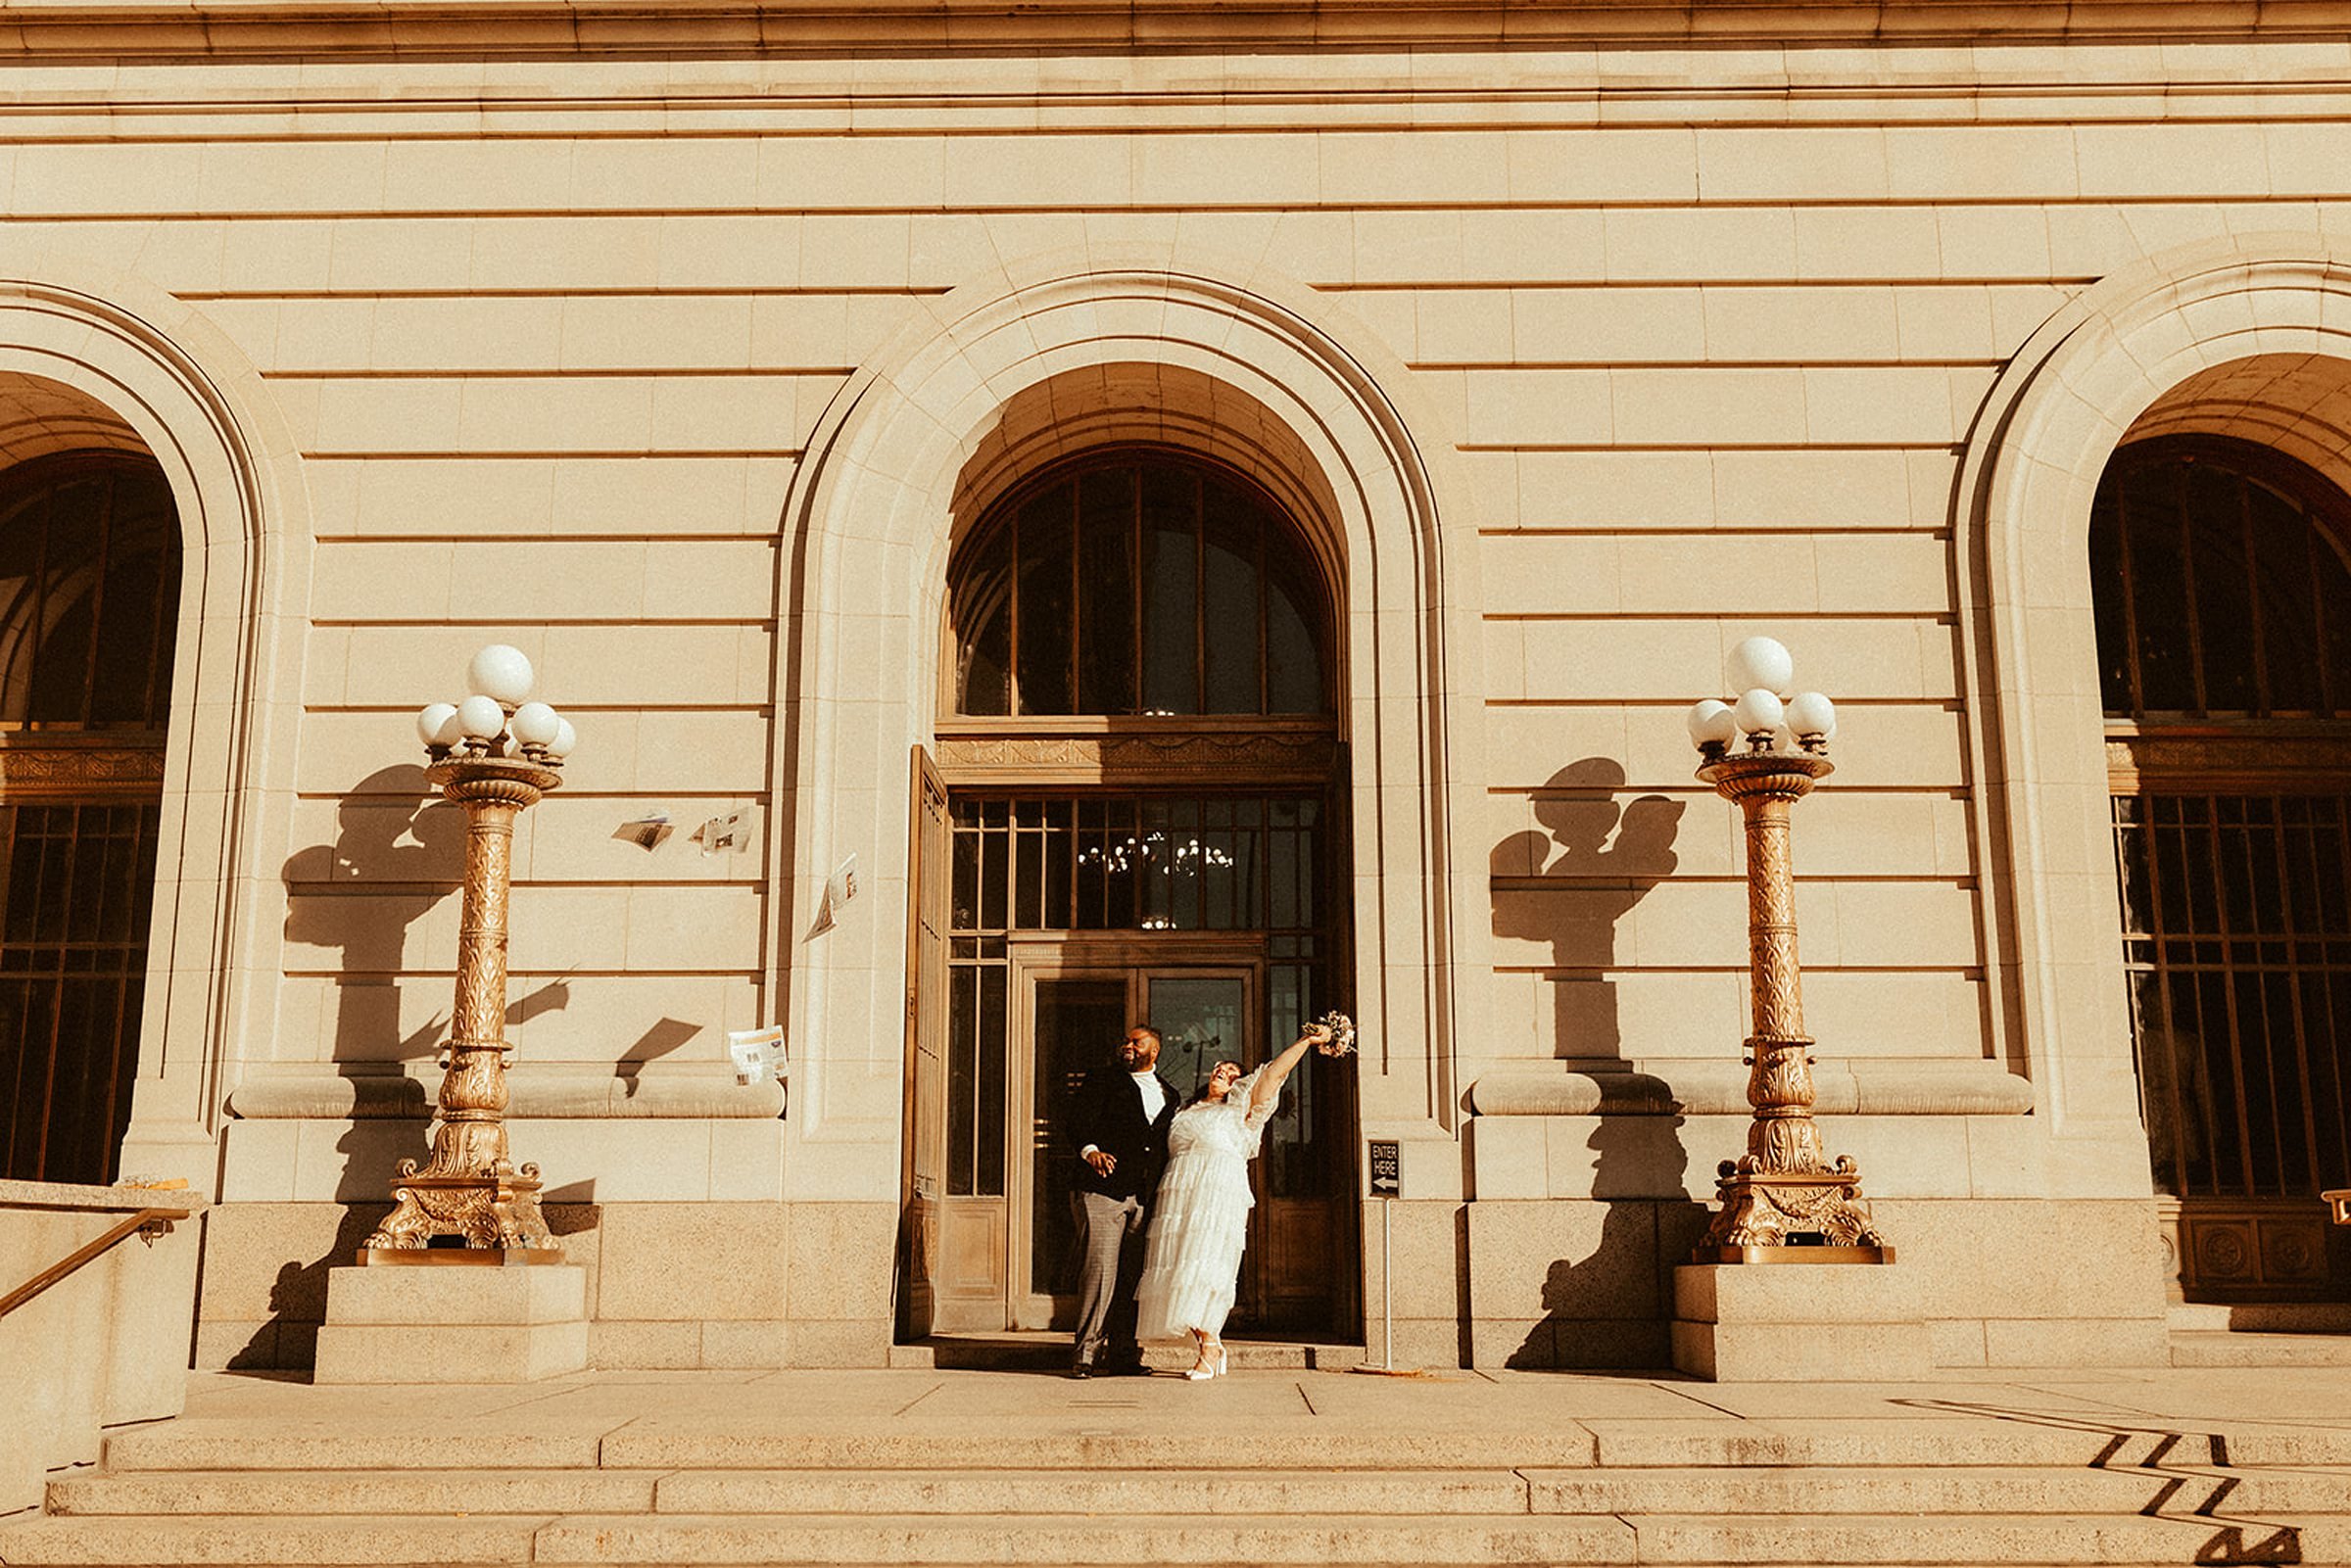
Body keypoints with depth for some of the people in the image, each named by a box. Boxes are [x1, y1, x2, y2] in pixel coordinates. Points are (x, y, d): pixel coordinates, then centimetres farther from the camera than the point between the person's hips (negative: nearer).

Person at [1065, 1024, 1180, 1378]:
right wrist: (1090, 1150, -25)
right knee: (1099, 1268, -9)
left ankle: (1121, 1352, 13)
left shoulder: (1167, 1093, 20)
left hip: (1144, 1195, 5)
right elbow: (1078, 1120, -5)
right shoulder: (1102, 1079, 6)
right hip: (1104, 1189, -5)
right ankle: (1085, 1352, -4)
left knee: (1131, 1273, 6)